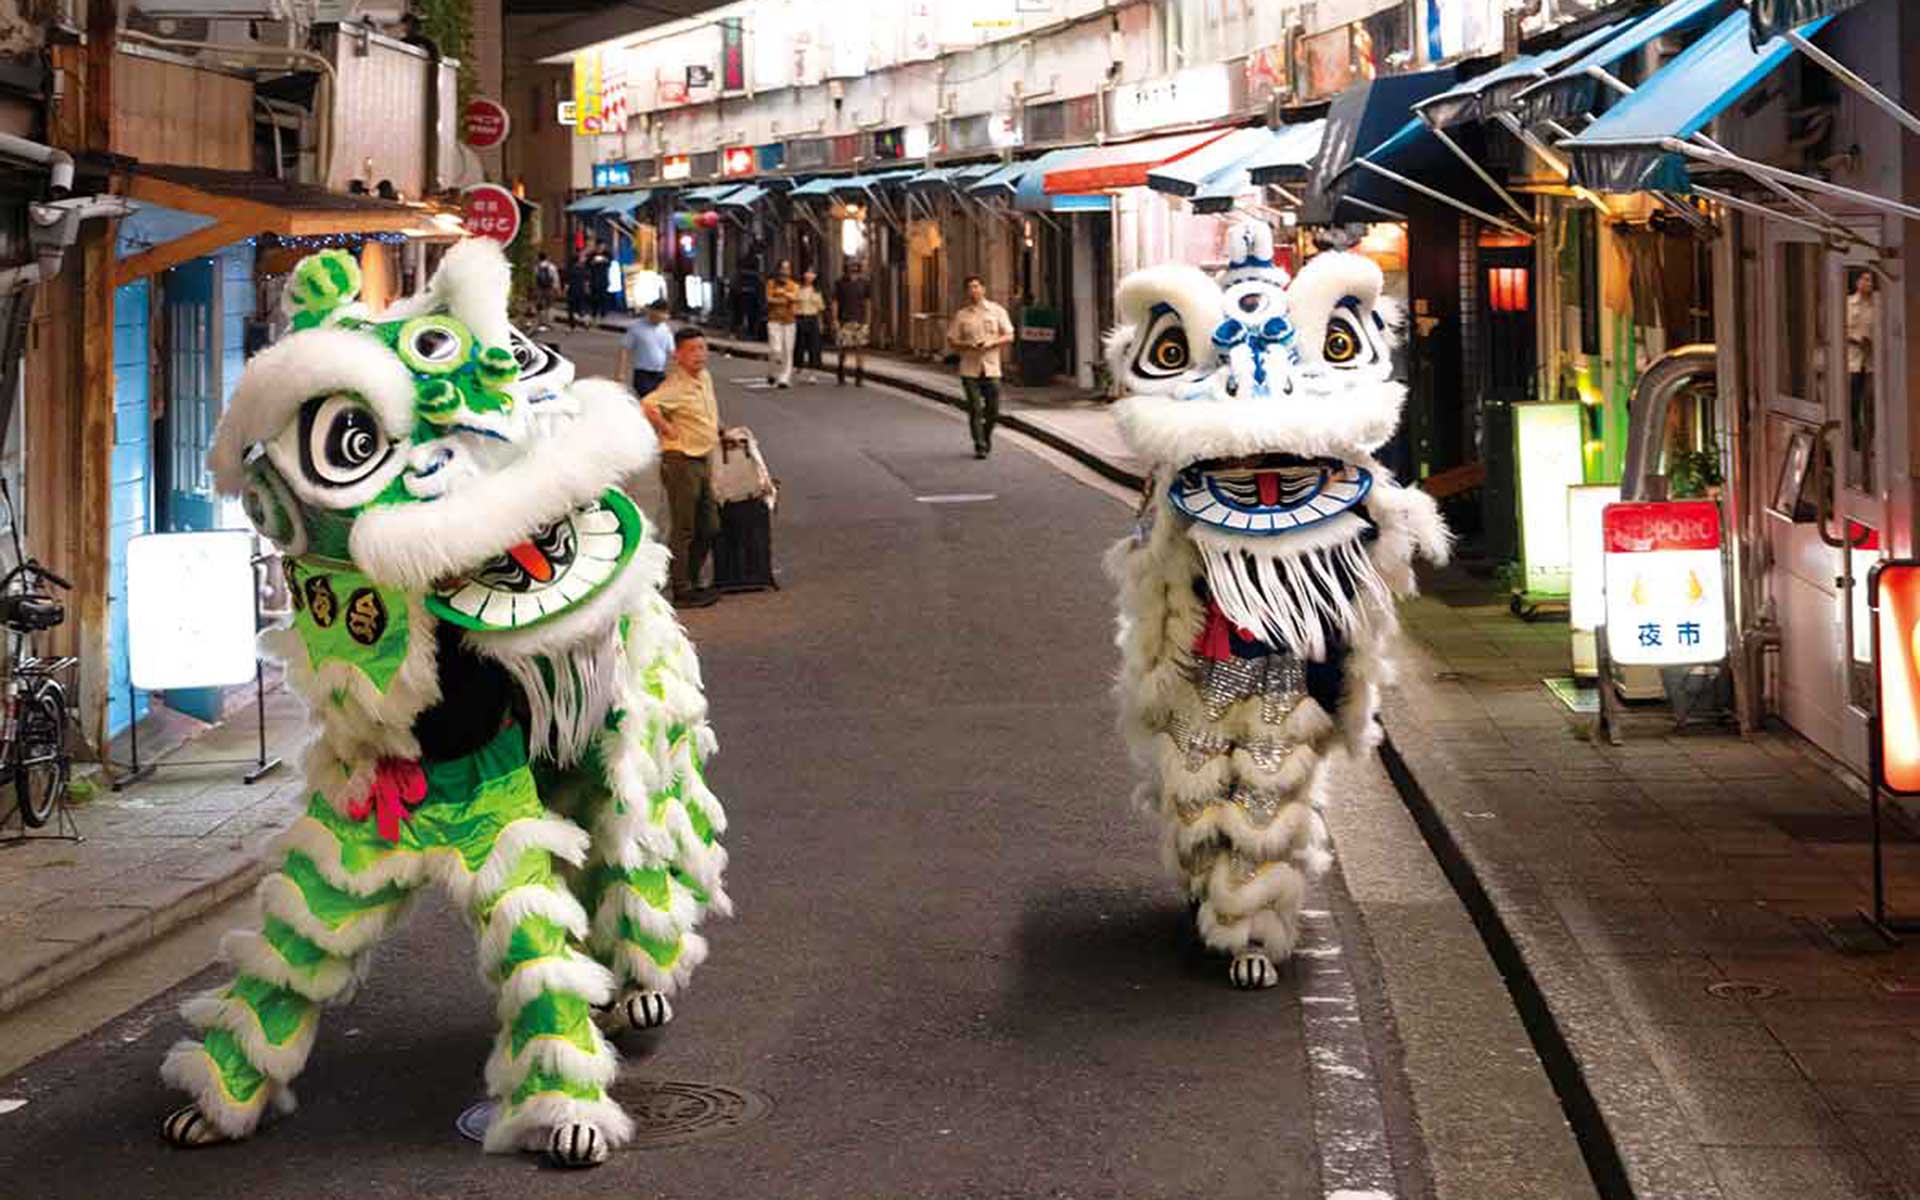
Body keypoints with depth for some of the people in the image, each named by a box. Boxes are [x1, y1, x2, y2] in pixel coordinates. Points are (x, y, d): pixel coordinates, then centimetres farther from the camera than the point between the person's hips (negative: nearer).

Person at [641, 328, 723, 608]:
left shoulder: (705, 377, 10)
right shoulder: (676, 386, -19)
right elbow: (647, 406, -35)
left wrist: (717, 431, 22)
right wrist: (669, 430, -24)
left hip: (703, 461, 9)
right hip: (681, 462, -9)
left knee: (709, 527, 14)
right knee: (684, 530, -3)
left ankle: (691, 582, 26)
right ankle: (682, 592, 3)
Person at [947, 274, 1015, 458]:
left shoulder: (997, 311, 6)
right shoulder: (961, 316, 5)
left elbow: (1009, 337, 5)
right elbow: (951, 342, 5)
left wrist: (992, 343, -13)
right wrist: (968, 345, -14)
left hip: (991, 368, 1)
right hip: (970, 369, -1)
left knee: (993, 410, 3)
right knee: (975, 409, -6)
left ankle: (986, 437, 29)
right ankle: (980, 446, -1)